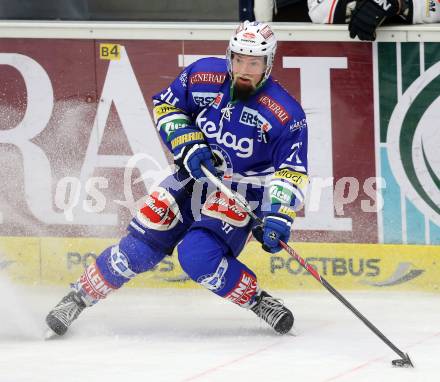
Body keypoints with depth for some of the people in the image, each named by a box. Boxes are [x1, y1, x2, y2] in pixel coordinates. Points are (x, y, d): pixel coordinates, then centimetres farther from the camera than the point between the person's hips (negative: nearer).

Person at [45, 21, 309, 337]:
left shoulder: (286, 114, -19)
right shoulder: (202, 76, -11)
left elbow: (292, 172, -17)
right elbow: (166, 106, 3)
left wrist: (279, 217, -29)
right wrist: (187, 143, -12)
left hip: (240, 193, -3)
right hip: (194, 176, 3)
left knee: (198, 255, -26)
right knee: (142, 245, -5)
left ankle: (258, 301, -8)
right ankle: (79, 297, 11)